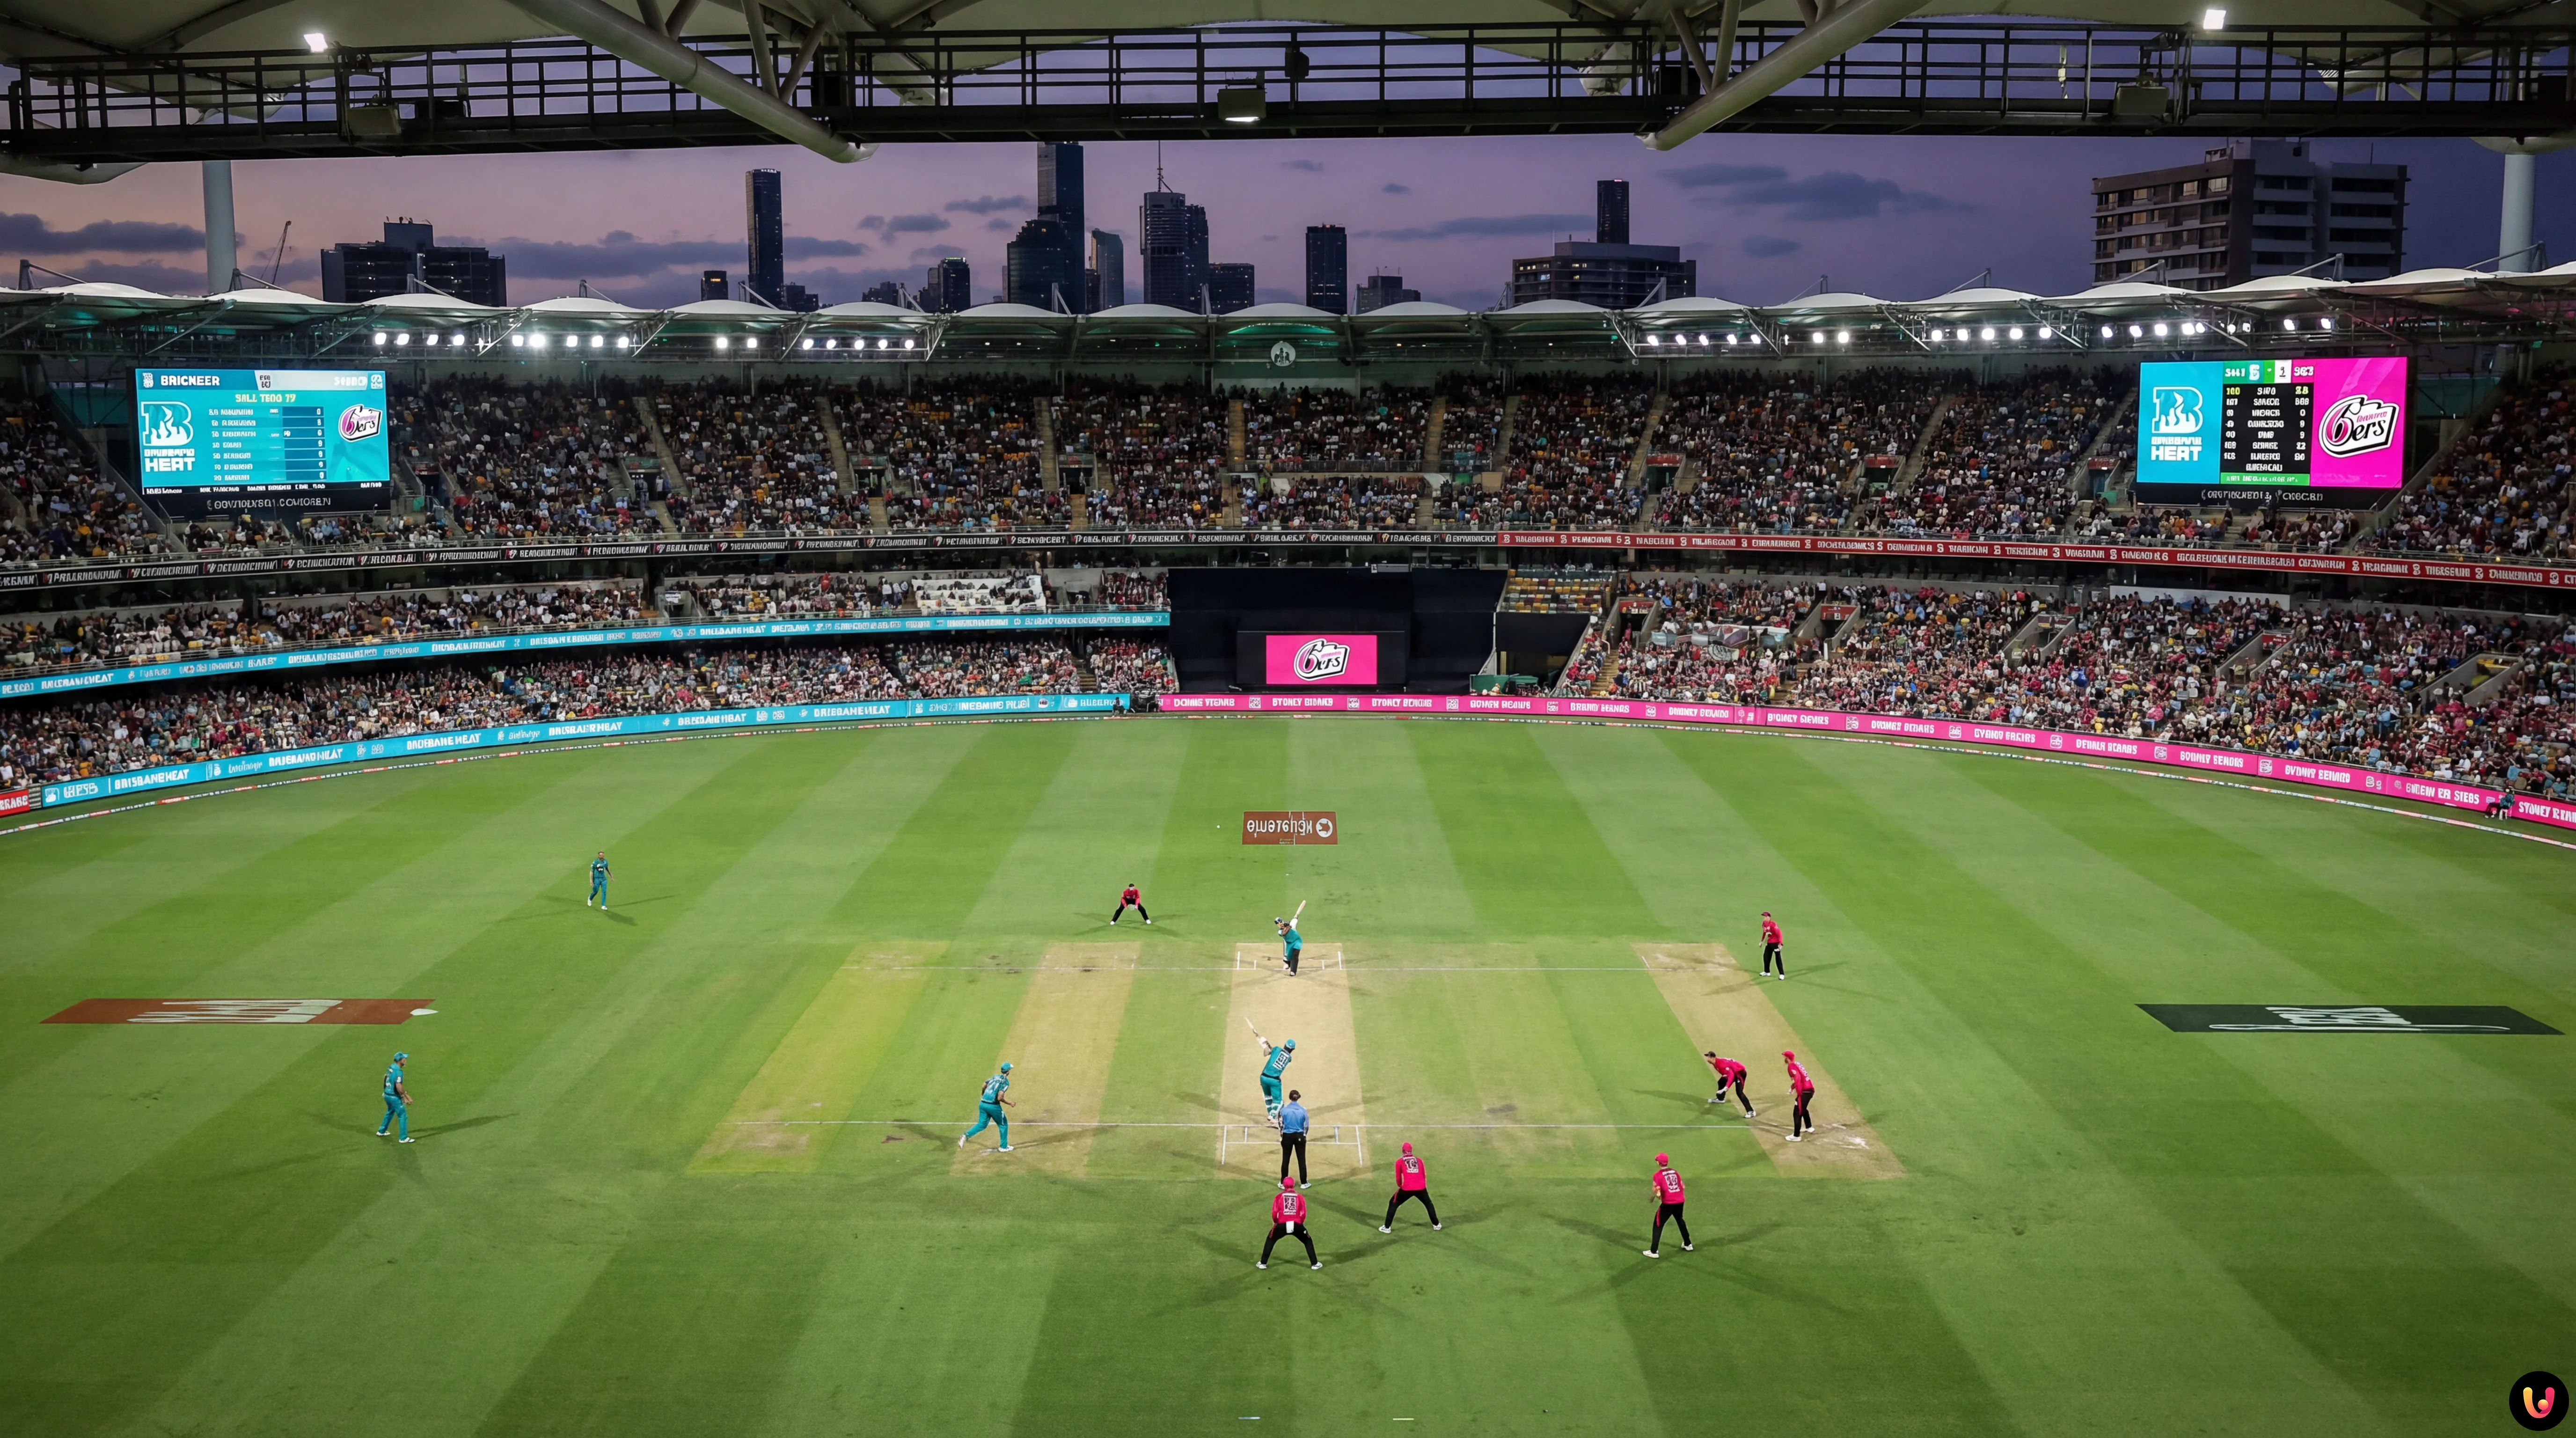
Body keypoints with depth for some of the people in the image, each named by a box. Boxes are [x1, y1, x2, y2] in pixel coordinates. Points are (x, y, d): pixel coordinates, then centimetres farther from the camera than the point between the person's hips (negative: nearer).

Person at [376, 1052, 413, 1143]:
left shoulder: (390, 1067, 4)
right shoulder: (398, 1071, -23)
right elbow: (399, 1087, -29)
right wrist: (407, 1096, -17)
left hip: (387, 1095, 9)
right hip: (395, 1097, -9)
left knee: (390, 1113, 30)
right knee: (403, 1117, 1)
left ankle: (381, 1131, 43)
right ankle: (403, 1138, 5)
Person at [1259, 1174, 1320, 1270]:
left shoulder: (1279, 1196, 9)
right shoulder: (1300, 1197, 11)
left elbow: (1274, 1213, 2)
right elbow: (1303, 1214, 6)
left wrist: (1275, 1222, 21)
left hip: (1282, 1225, 0)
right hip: (1297, 1225, 0)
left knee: (1270, 1241, 24)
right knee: (1308, 1241, 24)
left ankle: (1263, 1263, 20)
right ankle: (1314, 1264, 19)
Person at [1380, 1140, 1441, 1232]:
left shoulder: (1400, 1162, 10)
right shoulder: (1419, 1161, 17)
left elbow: (1398, 1178, 12)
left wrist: (1401, 1186, 30)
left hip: (1407, 1189, -2)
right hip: (1421, 1188, 2)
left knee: (1393, 1203, 15)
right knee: (1428, 1204, 28)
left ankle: (1387, 1227, 10)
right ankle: (1436, 1224, 30)